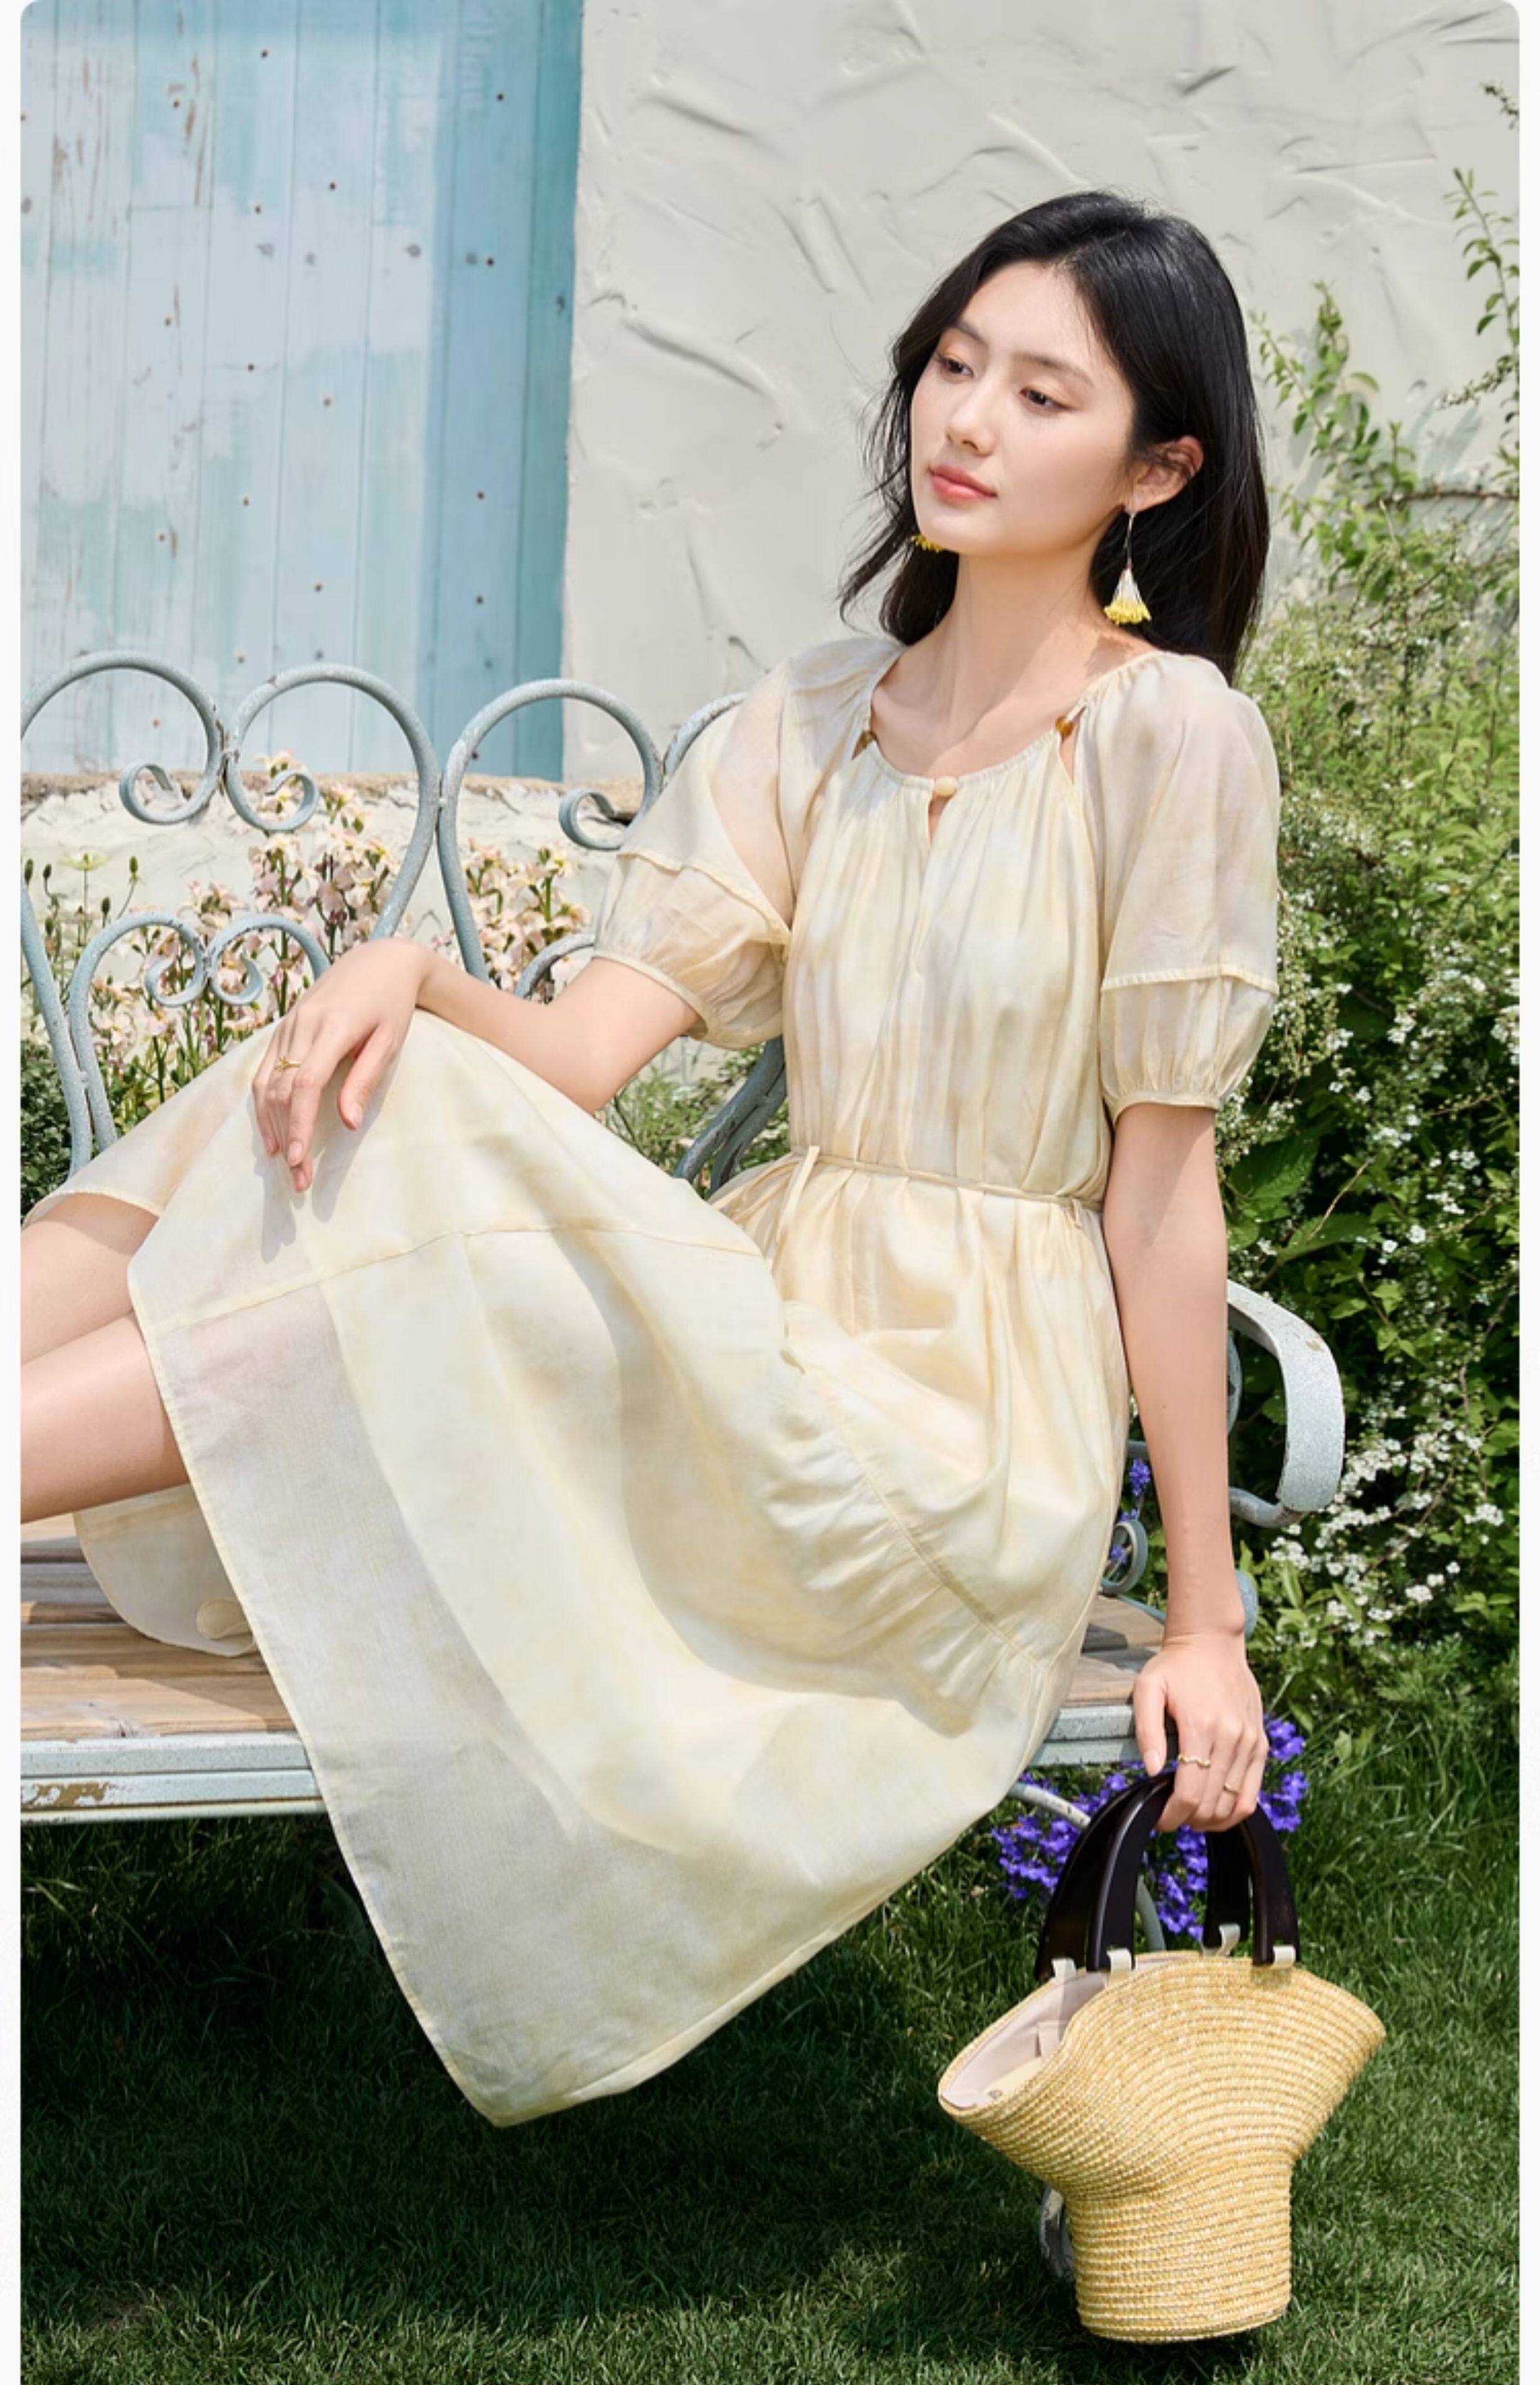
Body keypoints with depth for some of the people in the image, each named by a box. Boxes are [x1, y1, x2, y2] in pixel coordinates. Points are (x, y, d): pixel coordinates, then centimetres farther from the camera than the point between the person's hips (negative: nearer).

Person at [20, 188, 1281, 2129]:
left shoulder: (1168, 734, -8)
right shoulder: (810, 718, 11)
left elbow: (1166, 1184, -8)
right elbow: (585, 1051, 1)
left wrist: (1206, 1619, -7)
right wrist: (410, 970, -21)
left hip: (961, 1440, -5)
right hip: (780, 1337, 6)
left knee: (453, 1220, -26)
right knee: (355, 1099, -17)